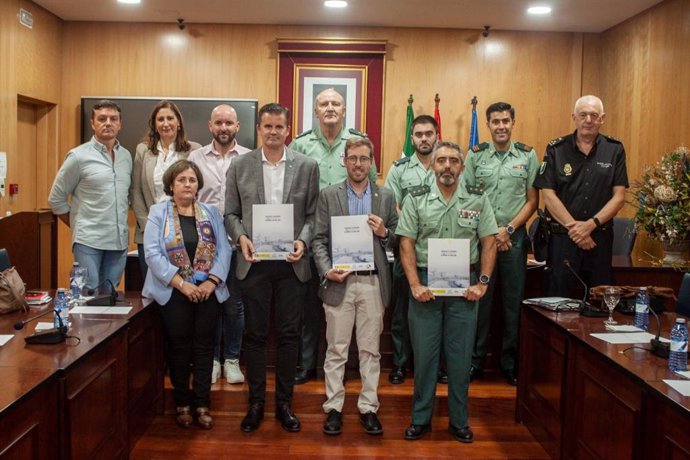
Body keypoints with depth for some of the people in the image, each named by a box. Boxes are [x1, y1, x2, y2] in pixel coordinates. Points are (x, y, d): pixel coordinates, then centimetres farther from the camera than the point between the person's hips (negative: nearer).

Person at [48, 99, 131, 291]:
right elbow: (56, 199, 1)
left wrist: (121, 224, 13)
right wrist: (78, 226, 4)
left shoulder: (126, 156, 9)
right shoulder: (78, 156, -4)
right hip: (88, 241, -4)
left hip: (119, 241, 5)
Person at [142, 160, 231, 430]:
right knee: (179, 347, 4)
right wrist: (181, 283, -16)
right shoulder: (158, 213, 1)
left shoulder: (211, 213, 9)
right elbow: (153, 253, -9)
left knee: (203, 347, 4)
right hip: (174, 293, -2)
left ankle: (202, 404, 14)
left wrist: (212, 281, -12)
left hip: (208, 292, 2)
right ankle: (182, 404, 18)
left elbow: (224, 250, 2)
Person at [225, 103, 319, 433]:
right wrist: (241, 237, -11)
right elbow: (231, 213, 6)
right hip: (254, 263, 0)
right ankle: (256, 402, 22)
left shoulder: (307, 166, 3)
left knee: (289, 334, 7)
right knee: (255, 334, 8)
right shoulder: (240, 166, 4)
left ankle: (284, 402, 22)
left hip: (291, 263, 0)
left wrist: (302, 241, -13)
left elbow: (312, 214, 3)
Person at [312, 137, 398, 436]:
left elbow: (398, 240, 10)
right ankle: (334, 407, 17)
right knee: (336, 350, 6)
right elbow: (319, 239, 1)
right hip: (339, 281, -1)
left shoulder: (386, 197, 9)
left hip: (373, 283, 1)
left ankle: (368, 407, 19)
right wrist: (327, 270, -13)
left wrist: (384, 233, -11)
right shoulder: (328, 195, 5)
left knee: (370, 349, 8)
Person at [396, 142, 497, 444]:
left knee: (461, 356, 7)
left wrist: (482, 282, -5)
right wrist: (415, 285, -9)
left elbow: (489, 243, 3)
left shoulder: (478, 201, 4)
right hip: (425, 283, 0)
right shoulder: (416, 200, 2)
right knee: (424, 353, 6)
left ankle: (459, 420, 21)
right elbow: (406, 244, -2)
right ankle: (421, 419, 20)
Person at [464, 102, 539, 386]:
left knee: (513, 302, 6)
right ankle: (475, 362, 14)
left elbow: (532, 201, 4)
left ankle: (510, 363, 18)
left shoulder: (527, 156, 5)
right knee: (479, 299, 4)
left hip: (514, 236, 1)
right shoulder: (475, 155, 3)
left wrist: (508, 229, -7)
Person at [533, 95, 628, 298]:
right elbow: (548, 195, -5)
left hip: (600, 236, 2)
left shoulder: (614, 149, 5)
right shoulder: (556, 149, 0)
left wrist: (591, 225, -12)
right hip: (562, 236, -1)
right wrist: (574, 228, -11)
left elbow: (619, 196, 0)